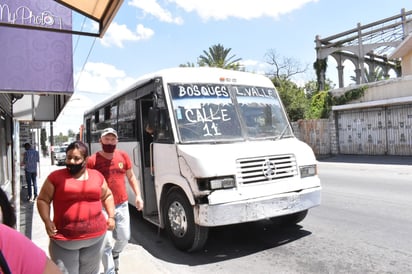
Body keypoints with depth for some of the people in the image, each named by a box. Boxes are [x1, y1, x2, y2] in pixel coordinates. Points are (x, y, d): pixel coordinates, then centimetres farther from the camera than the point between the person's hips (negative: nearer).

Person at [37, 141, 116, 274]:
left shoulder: (97, 176, 4)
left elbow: (107, 196, 17)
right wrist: (47, 221, -12)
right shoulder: (56, 176, -5)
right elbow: (42, 200, 2)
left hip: (96, 236, 3)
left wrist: (111, 216, 8)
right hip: (64, 239, -3)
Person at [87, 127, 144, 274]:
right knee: (105, 243, 3)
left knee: (124, 238, 17)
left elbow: (131, 176, 11)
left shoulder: (123, 156, 0)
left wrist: (138, 195, 5)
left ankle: (115, 254, 49)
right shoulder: (92, 160, -12)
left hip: (122, 205, 4)